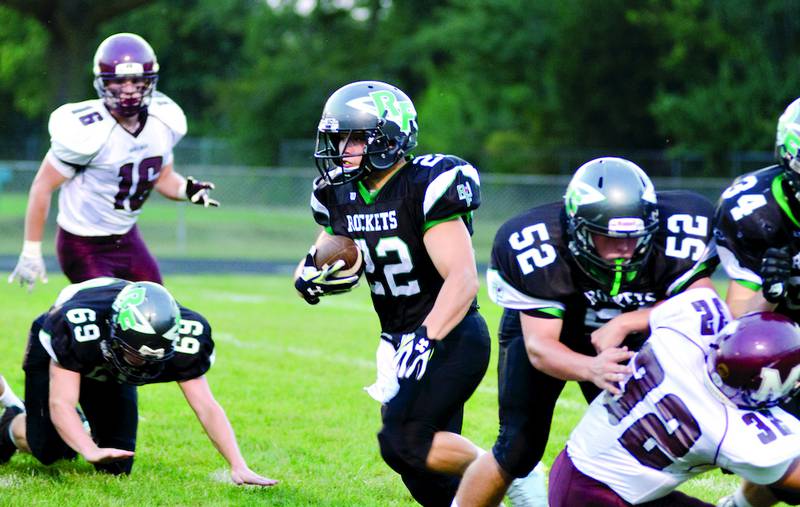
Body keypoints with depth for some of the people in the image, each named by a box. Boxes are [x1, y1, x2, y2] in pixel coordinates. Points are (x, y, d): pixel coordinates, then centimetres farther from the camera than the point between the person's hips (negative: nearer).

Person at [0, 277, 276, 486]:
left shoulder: (181, 337, -36)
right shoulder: (79, 324, -46)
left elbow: (206, 406, -31)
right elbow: (61, 403, -46)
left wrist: (239, 467, -40)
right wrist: (91, 451, -62)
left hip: (110, 373, 3)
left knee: (116, 466, -6)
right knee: (49, 449, -19)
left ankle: (77, 433, 27)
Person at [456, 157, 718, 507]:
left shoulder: (674, 231, -33)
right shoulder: (540, 246, -38)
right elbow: (539, 345, -37)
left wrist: (625, 323, -39)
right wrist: (591, 369, -58)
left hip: (621, 337, 3)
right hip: (540, 325, -3)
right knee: (518, 449, -10)